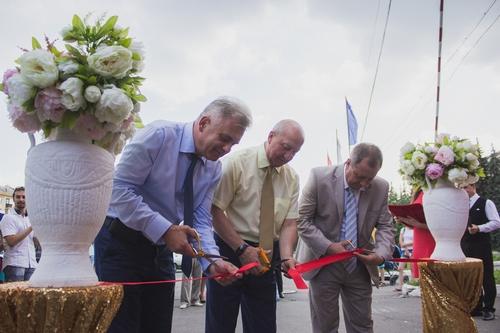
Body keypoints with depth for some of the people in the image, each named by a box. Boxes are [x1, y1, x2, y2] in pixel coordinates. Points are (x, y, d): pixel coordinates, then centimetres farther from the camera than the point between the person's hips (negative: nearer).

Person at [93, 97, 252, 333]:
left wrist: (212, 261, -19)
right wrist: (165, 229, -27)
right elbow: (119, 188, -22)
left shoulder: (213, 169, 1)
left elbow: (201, 220, -1)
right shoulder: (159, 135, -18)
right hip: (120, 241, -6)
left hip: (160, 247, 6)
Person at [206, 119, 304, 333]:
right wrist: (242, 249, -20)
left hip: (266, 258, 5)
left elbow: (289, 223, 0)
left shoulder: (292, 178, 4)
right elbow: (215, 210, -15)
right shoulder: (237, 162, -11)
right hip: (229, 251, -4)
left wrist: (286, 257, -18)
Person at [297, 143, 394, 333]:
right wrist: (328, 247, -22)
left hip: (360, 266, 3)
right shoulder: (320, 177, -15)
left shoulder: (381, 188, -5)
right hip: (324, 264, -2)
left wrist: (381, 254, -18)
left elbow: (385, 226, 3)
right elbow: (302, 219, -11)